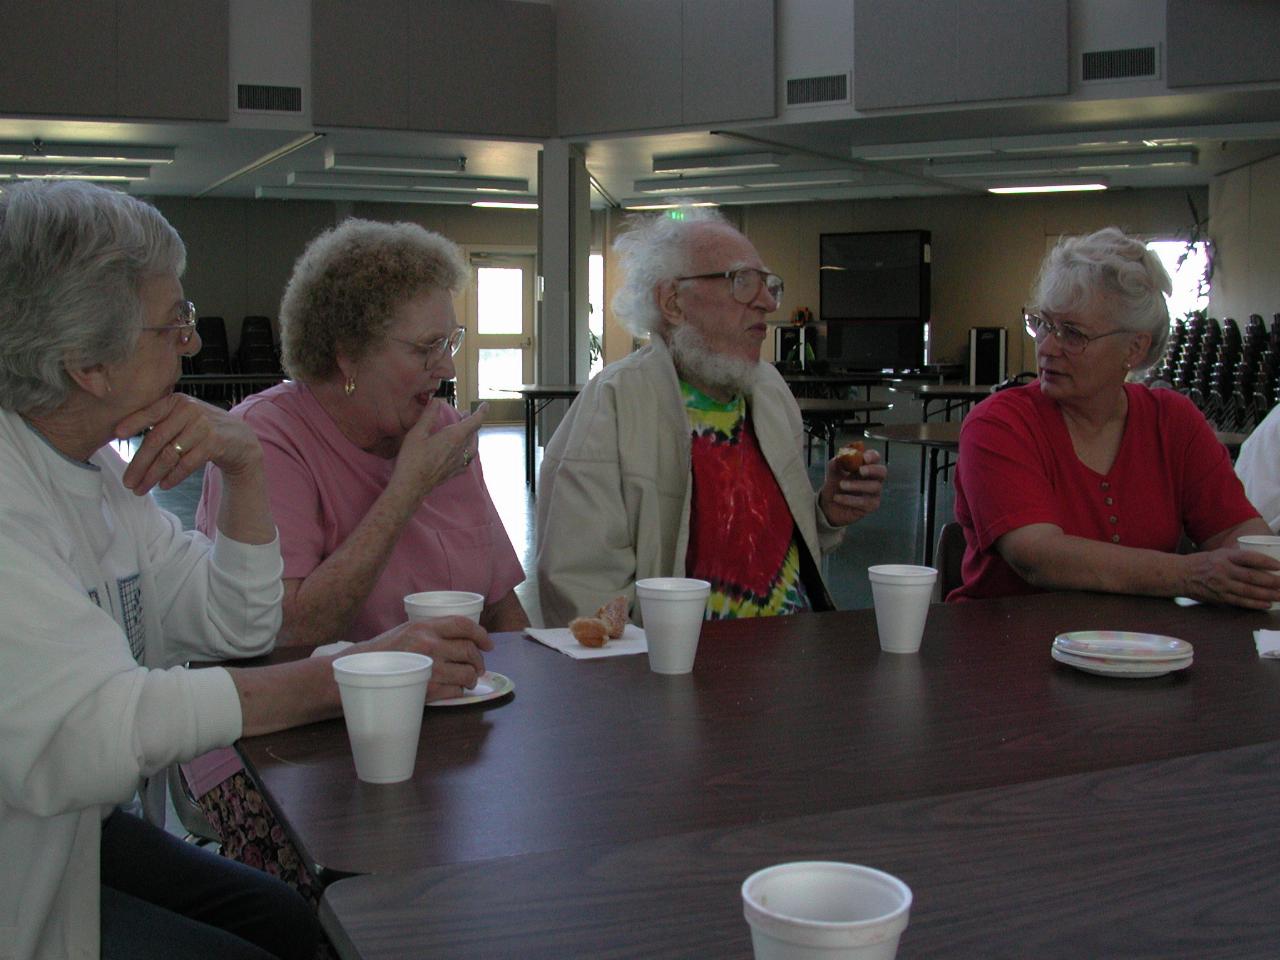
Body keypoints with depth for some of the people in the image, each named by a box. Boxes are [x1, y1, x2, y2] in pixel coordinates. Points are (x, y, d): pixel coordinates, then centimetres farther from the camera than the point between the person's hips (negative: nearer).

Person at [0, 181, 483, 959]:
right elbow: (89, 737, -35)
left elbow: (238, 625, 8)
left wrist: (245, 468, -8)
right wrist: (347, 677, -28)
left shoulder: (96, 467, 6)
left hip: (92, 830, 8)